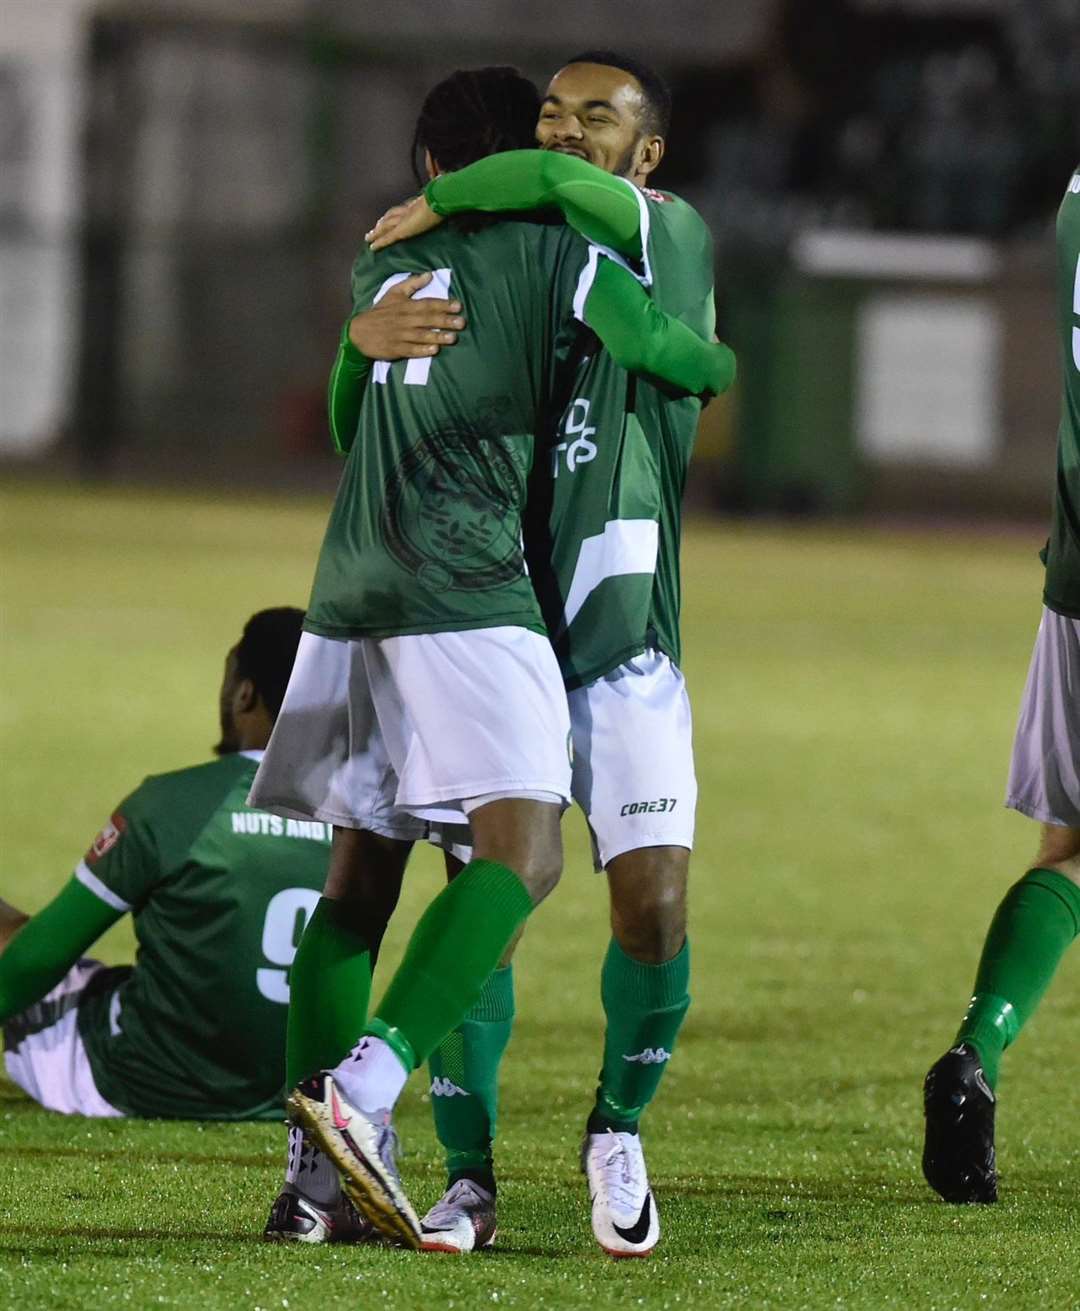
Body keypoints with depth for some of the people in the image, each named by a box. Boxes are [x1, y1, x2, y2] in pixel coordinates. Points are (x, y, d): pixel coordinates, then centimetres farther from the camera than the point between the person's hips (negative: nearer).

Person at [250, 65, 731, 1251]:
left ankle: (321, 1173, 7)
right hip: (466, 595, -7)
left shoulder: (384, 265, 20)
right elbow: (687, 363, 2)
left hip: (351, 594, 7)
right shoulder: (555, 253, 3)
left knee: (357, 868, 11)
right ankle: (364, 1090, -33)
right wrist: (712, 358, 27)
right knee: (522, 850, -13)